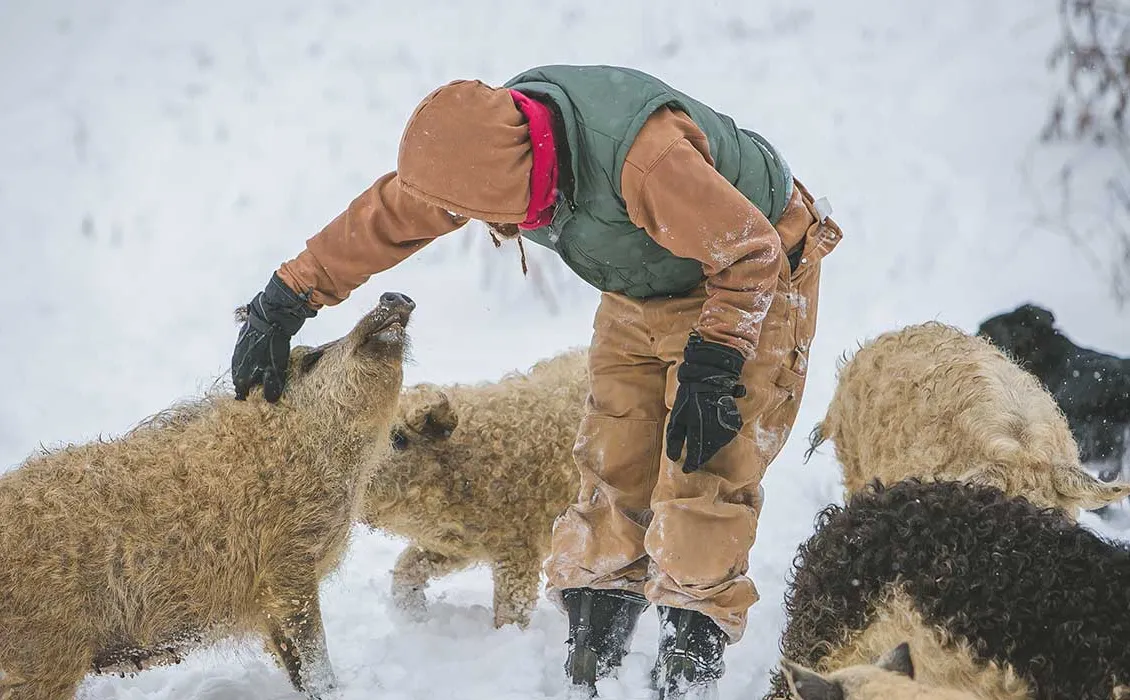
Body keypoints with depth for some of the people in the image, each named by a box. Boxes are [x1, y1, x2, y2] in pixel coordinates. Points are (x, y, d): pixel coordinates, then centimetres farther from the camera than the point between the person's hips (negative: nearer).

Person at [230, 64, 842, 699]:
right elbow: (382, 218, -4)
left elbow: (749, 253, -31)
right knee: (614, 466, 0)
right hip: (643, 296, 7)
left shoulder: (645, 157, -41)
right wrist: (284, 304, 0)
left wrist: (710, 370, -34)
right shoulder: (486, 146, -16)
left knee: (703, 473, -15)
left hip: (749, 284, -7)